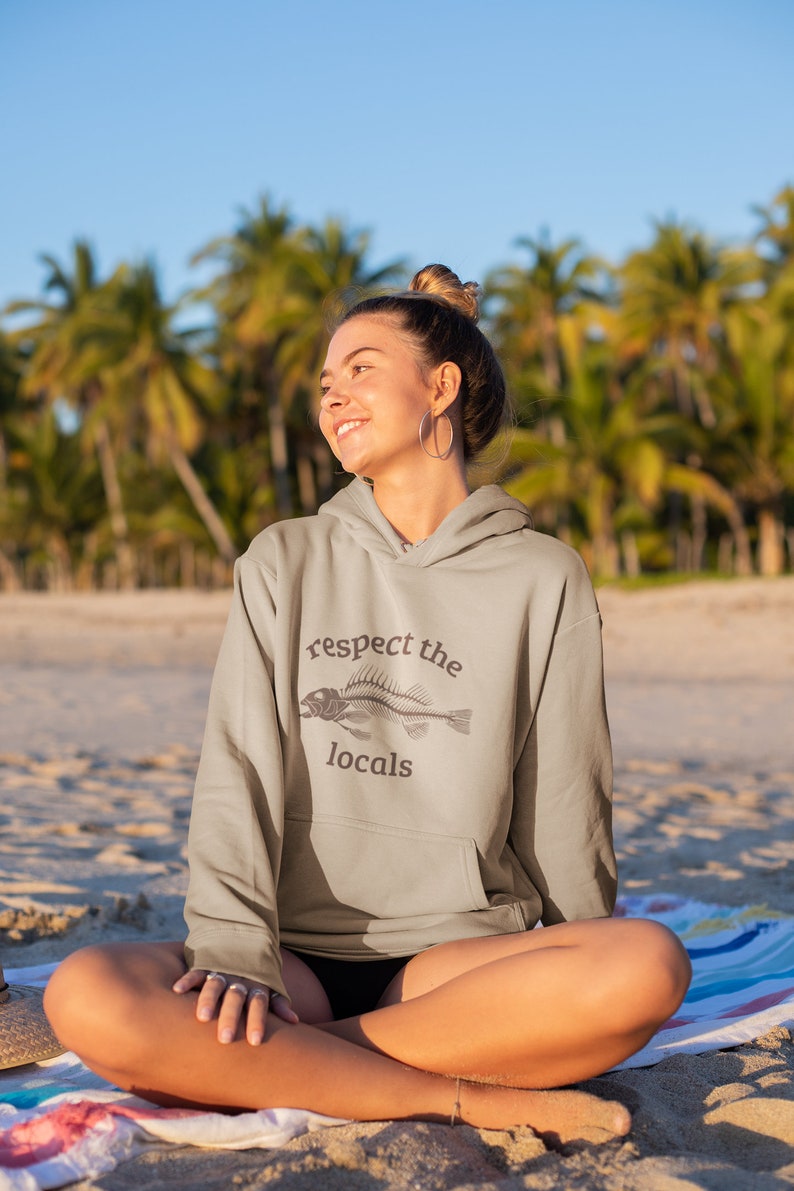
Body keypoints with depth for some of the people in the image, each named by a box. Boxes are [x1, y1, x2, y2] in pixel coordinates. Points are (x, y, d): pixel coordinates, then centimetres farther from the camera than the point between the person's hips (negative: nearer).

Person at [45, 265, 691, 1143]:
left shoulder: (543, 578, 7)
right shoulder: (283, 564, 11)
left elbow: (562, 804, 7)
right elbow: (238, 768, 0)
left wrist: (576, 990, 6)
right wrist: (232, 947, -14)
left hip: (460, 956, -1)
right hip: (298, 955, 1)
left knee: (649, 965, -32)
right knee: (86, 998, -29)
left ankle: (276, 1063, -21)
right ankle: (476, 1099, -22)